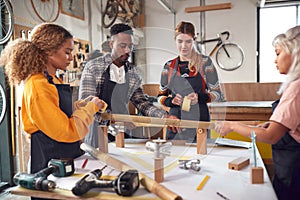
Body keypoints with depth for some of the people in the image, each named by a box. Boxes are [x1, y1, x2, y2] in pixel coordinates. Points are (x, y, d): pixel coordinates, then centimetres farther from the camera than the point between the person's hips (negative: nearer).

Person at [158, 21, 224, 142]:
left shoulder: (204, 62, 1)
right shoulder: (169, 66, 8)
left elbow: (218, 94, 2)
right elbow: (161, 96, 13)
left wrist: (200, 97, -16)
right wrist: (171, 100, -8)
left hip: (199, 119, -2)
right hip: (175, 119, 2)